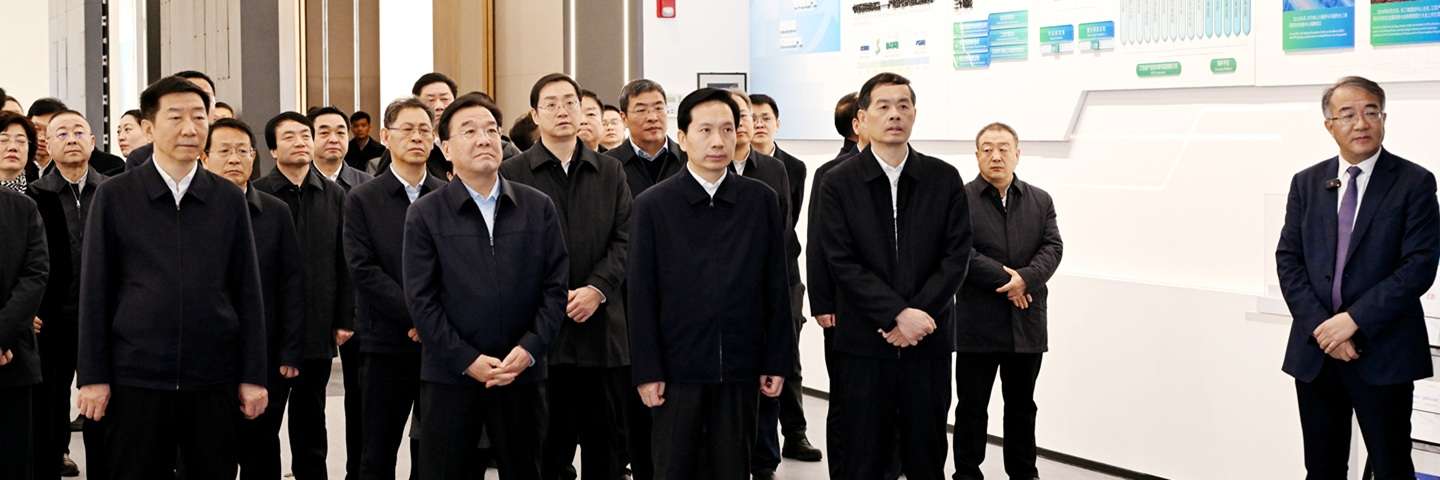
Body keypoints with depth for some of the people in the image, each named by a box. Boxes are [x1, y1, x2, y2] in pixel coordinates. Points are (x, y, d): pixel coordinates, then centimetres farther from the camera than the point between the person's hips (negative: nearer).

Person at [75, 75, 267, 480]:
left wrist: (253, 376, 2)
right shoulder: (114, 196, 1)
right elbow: (95, 290, 1)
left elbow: (247, 291, 6)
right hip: (136, 378, -1)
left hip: (214, 379, 1)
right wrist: (92, 376, -3)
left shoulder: (229, 199, 6)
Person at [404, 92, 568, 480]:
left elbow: (556, 286, 4)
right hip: (450, 376, -2)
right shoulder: (425, 215, 1)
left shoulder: (539, 208, 7)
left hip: (522, 373, 2)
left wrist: (530, 349, -9)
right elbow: (421, 299, -4)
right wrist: (467, 360, -12)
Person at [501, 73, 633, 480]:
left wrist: (597, 289, -10)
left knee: (606, 446, 8)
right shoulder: (512, 173, 2)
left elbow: (625, 239, 4)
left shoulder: (610, 172, 11)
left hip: (603, 328, 3)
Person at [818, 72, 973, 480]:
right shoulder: (839, 183, 0)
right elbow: (843, 263, -7)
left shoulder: (945, 179, 4)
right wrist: (898, 315, -16)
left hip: (929, 341, 1)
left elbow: (957, 256, -1)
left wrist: (917, 316, -12)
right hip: (863, 343, -1)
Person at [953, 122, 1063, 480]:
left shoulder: (1040, 201, 10)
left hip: (1027, 323, 4)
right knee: (972, 407, 5)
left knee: (1022, 406, 14)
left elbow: (1052, 248, -1)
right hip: (978, 324, -3)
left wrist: (1026, 278, -19)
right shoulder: (960, 200, -4)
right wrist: (1004, 281, -17)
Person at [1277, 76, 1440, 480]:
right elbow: (1288, 261, 4)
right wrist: (1321, 326, -10)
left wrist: (1354, 319, -17)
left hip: (1382, 354, -3)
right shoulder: (1307, 183, 9)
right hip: (1314, 352, 4)